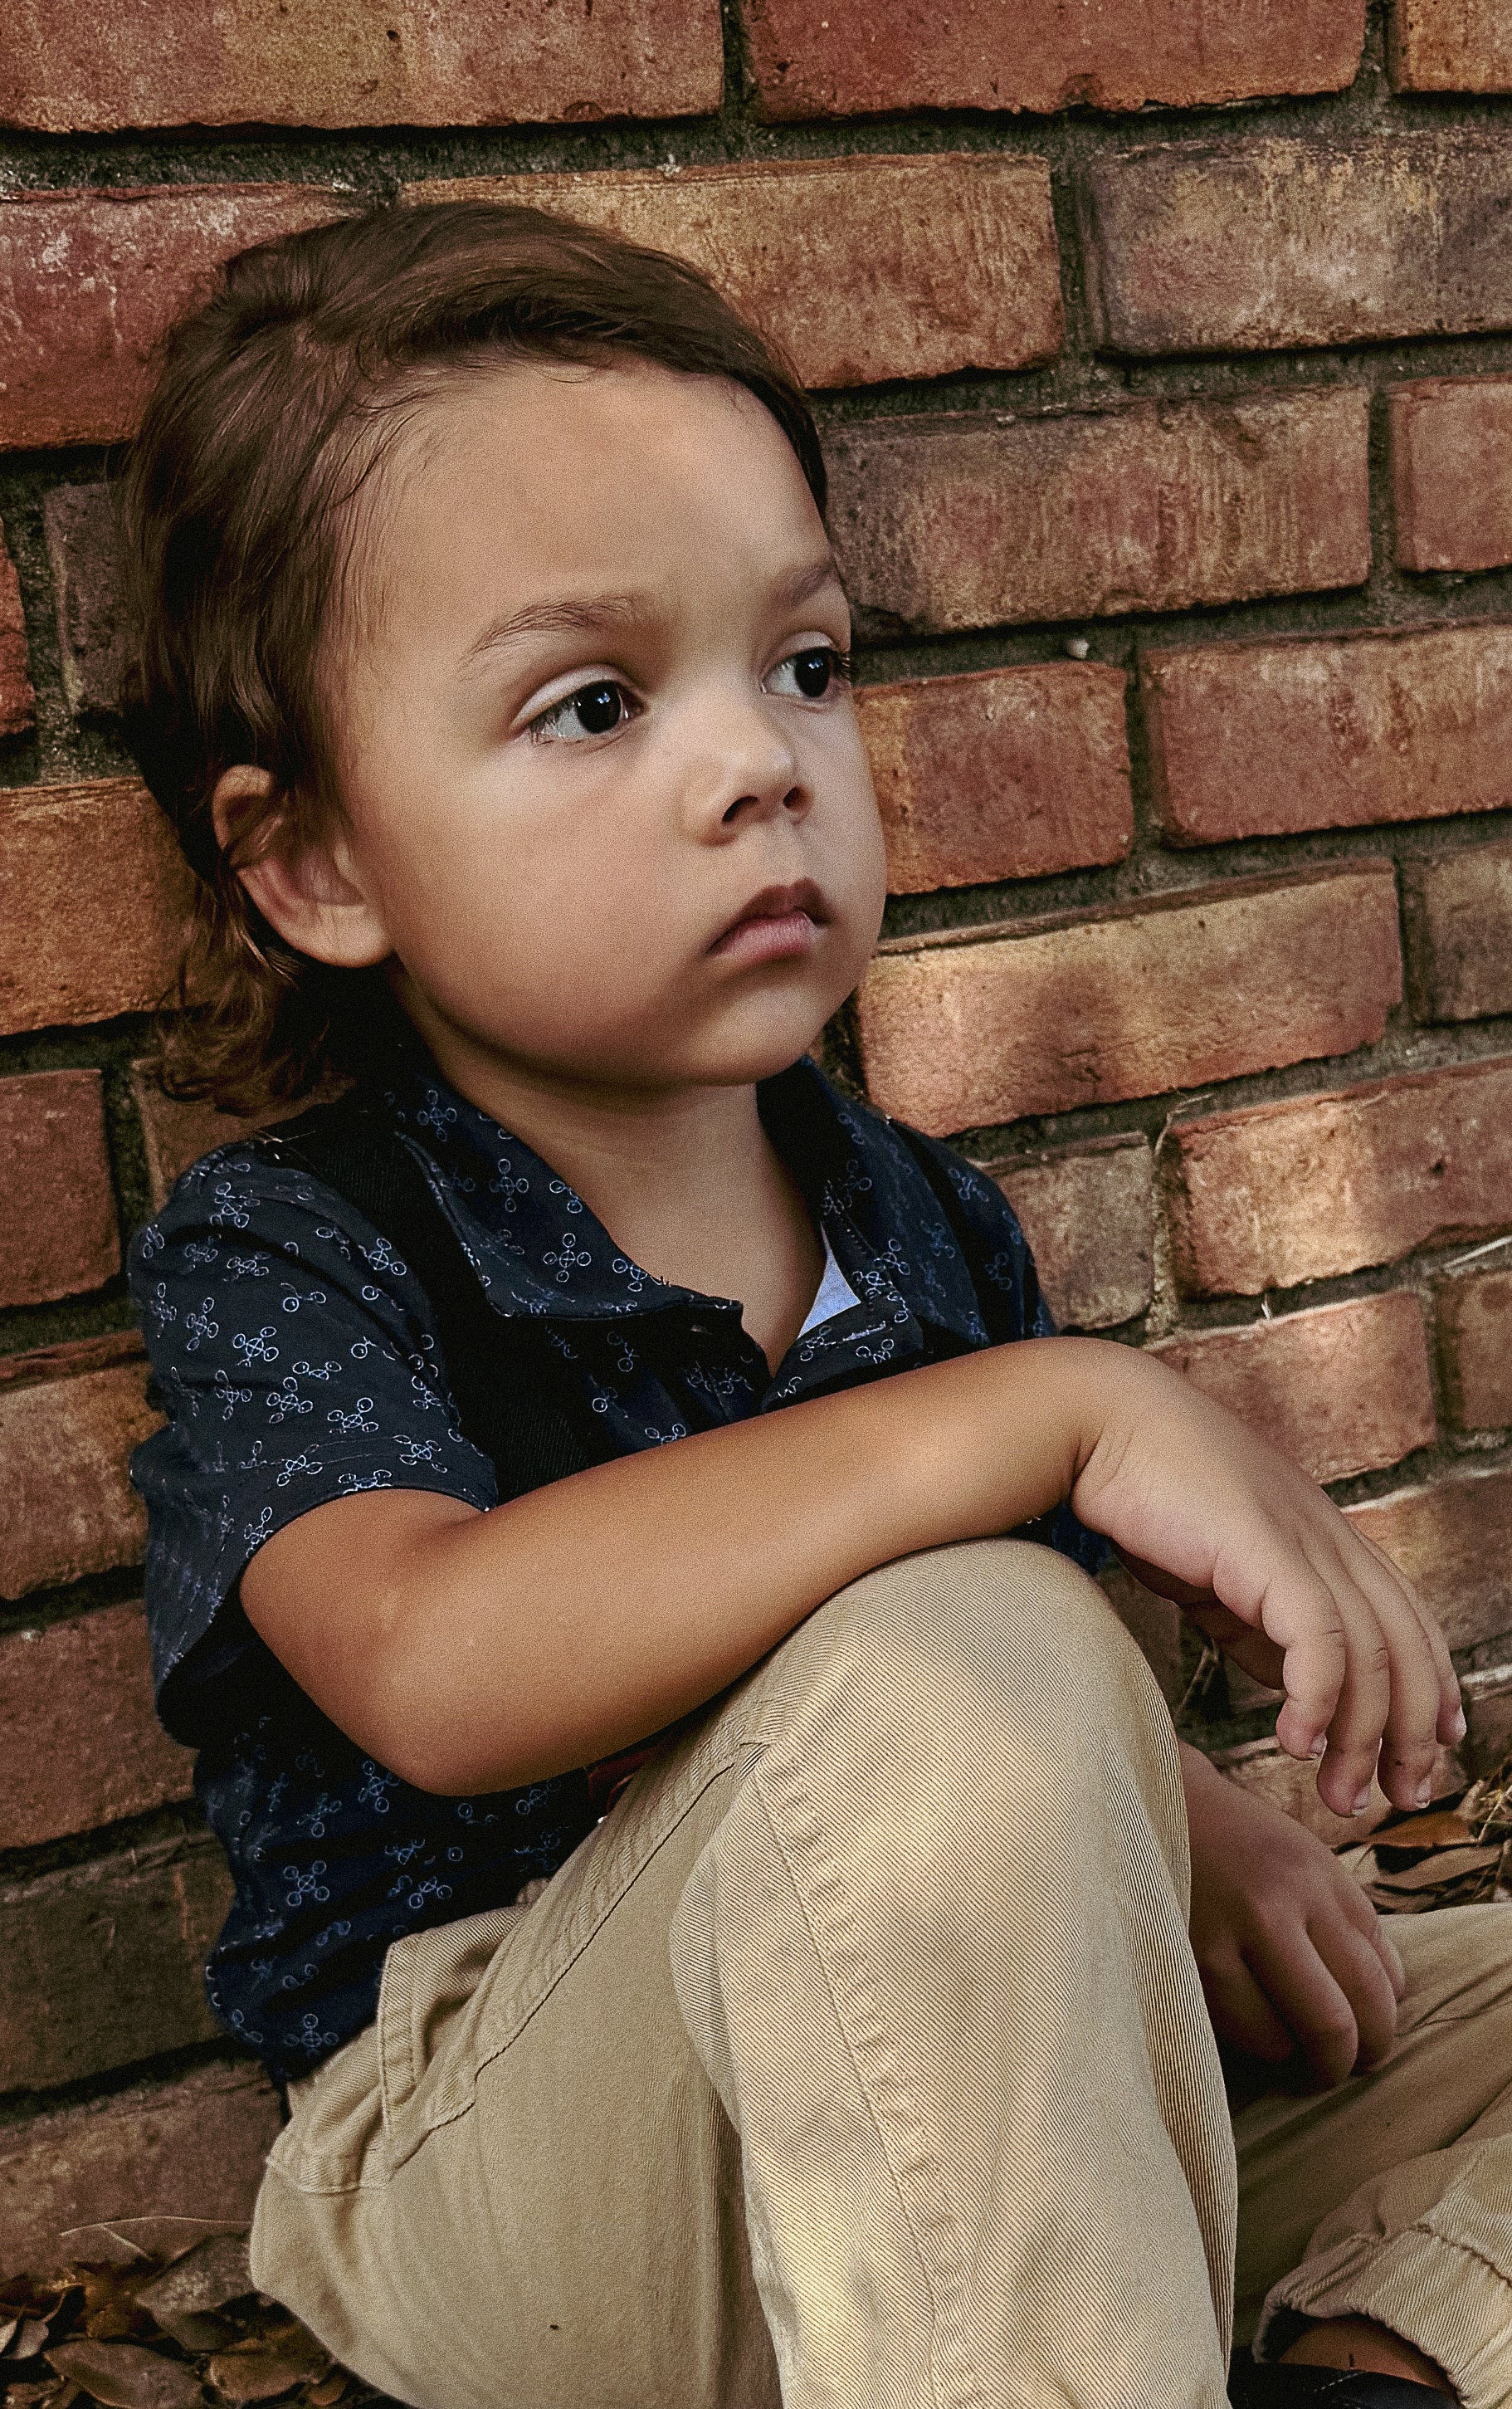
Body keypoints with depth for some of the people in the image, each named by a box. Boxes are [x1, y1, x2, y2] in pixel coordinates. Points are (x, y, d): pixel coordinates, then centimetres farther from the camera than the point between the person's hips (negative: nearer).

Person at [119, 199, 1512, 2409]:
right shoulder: (278, 1257, -15)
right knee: (943, 1667, -35)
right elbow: (440, 1667, -38)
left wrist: (1181, 1830, -10)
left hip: (946, 2124, 7)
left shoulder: (924, 1224, 3)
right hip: (504, 2184, -6)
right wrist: (1071, 1409, -38)